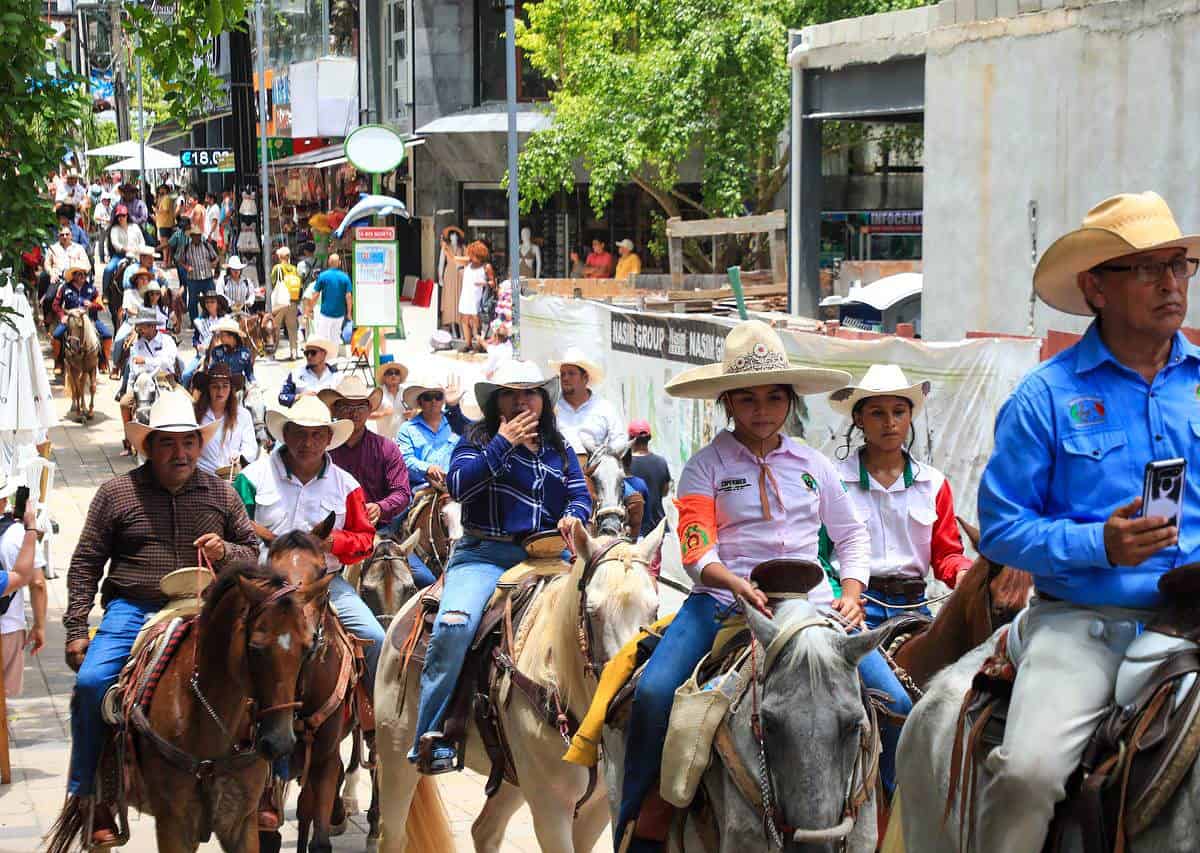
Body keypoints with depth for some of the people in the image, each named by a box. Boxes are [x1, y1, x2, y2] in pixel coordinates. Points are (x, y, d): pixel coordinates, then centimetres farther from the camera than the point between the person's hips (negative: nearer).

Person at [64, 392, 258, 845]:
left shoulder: (220, 494, 11)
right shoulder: (117, 493, 4)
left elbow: (254, 552, 18)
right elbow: (86, 563, 7)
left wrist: (226, 552, -6)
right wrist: (76, 631, 1)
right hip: (133, 610, -1)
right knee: (91, 681, -24)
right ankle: (89, 798, -6)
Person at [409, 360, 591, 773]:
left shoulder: (560, 451, 22)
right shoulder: (478, 441, 10)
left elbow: (581, 495, 14)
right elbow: (459, 485, -7)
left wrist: (573, 515, -10)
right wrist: (504, 443, -9)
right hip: (484, 557, -4)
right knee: (454, 626, -30)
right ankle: (431, 738, -25)